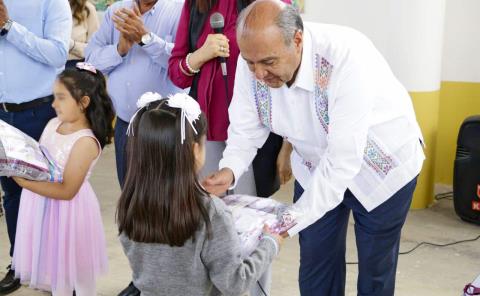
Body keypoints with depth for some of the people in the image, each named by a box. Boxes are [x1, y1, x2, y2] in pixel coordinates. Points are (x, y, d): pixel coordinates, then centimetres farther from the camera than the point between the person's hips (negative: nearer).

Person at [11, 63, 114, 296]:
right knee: (55, 266, 24)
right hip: (44, 206, 7)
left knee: (78, 271, 14)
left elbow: (67, 190, -25)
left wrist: (23, 181, -30)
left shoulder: (86, 142, -23)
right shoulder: (53, 124, 1)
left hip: (67, 211, -7)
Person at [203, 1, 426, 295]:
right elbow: (246, 128, -10)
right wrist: (228, 171, -31)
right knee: (315, 267, 12)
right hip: (317, 164, 4)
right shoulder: (254, 59, -22)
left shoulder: (346, 57, -38)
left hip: (381, 164, -4)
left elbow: (343, 160, -37)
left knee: (374, 269, 11)